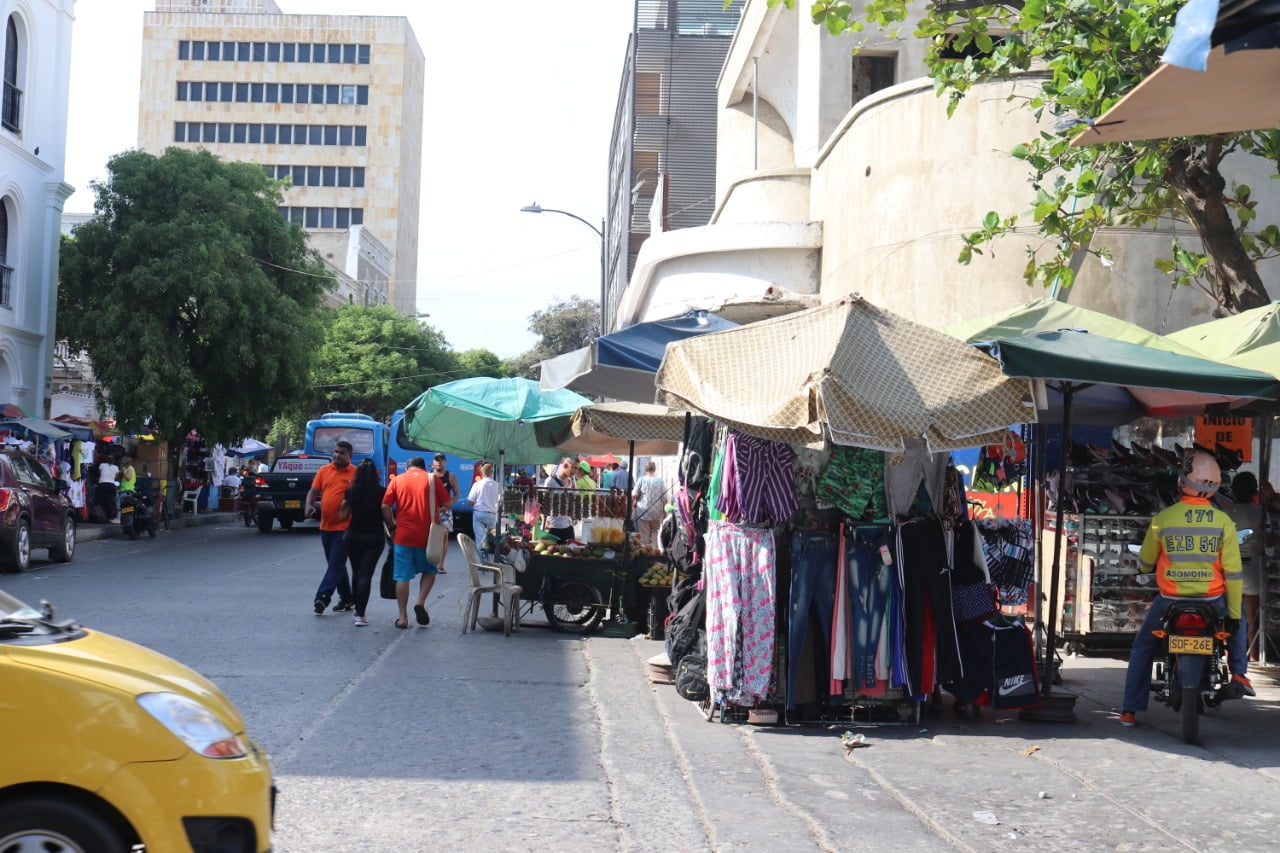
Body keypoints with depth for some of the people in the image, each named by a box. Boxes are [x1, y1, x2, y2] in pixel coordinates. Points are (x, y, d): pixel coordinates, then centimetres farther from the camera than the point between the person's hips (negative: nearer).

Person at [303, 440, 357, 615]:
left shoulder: (355, 473, -5)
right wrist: (309, 505, -12)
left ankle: (322, 597, -14)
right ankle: (347, 599, 24)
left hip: (344, 527, -6)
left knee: (336, 564, -10)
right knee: (335, 564, 14)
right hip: (326, 526, 6)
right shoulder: (324, 471, 8)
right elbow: (313, 490, 7)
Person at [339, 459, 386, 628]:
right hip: (375, 537, -2)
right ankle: (360, 614, -15)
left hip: (354, 536, 2)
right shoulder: (382, 492, -6)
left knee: (356, 572, 20)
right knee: (366, 574, -4)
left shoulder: (351, 492, -3)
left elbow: (342, 515, 0)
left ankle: (357, 610, 30)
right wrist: (390, 527, 11)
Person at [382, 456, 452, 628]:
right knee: (429, 570, 19)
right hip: (427, 535, 0)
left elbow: (385, 506, -1)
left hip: (403, 535, 0)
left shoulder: (397, 480, 6)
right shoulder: (433, 478, 3)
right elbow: (447, 503, 2)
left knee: (402, 577, 6)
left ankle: (403, 617, 7)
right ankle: (421, 602, -1)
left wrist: (392, 526, 11)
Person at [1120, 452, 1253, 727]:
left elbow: (1144, 564, 6)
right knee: (1236, 625, 34)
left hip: (1170, 601, -1)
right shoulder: (1223, 522, -6)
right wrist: (1234, 613, 4)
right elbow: (1233, 572, -5)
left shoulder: (1162, 519, -7)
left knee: (1142, 648, 19)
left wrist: (1145, 567, 31)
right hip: (1212, 602, 1)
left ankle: (1130, 710, 14)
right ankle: (1239, 673, 18)